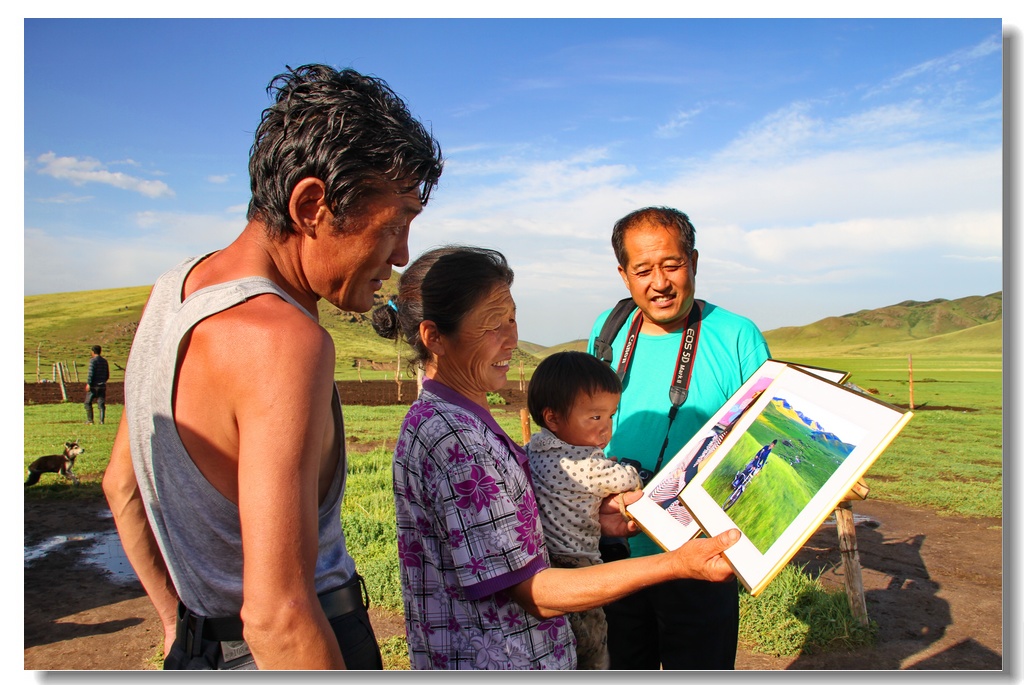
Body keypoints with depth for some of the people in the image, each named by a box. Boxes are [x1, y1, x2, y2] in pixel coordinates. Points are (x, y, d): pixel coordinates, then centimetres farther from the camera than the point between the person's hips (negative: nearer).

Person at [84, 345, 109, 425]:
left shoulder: (93, 360, -6)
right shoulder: (105, 361, 12)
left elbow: (91, 373, -15)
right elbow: (107, 376, 16)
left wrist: (88, 383, -14)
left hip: (93, 386, -5)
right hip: (102, 386, 5)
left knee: (88, 403, 9)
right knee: (101, 404, 3)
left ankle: (90, 419, 8)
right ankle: (101, 420, -5)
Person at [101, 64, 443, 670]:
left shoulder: (178, 287, 0)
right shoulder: (285, 340, -29)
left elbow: (123, 485, 11)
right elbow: (277, 615, -30)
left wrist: (180, 623, 19)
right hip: (281, 658, -7)